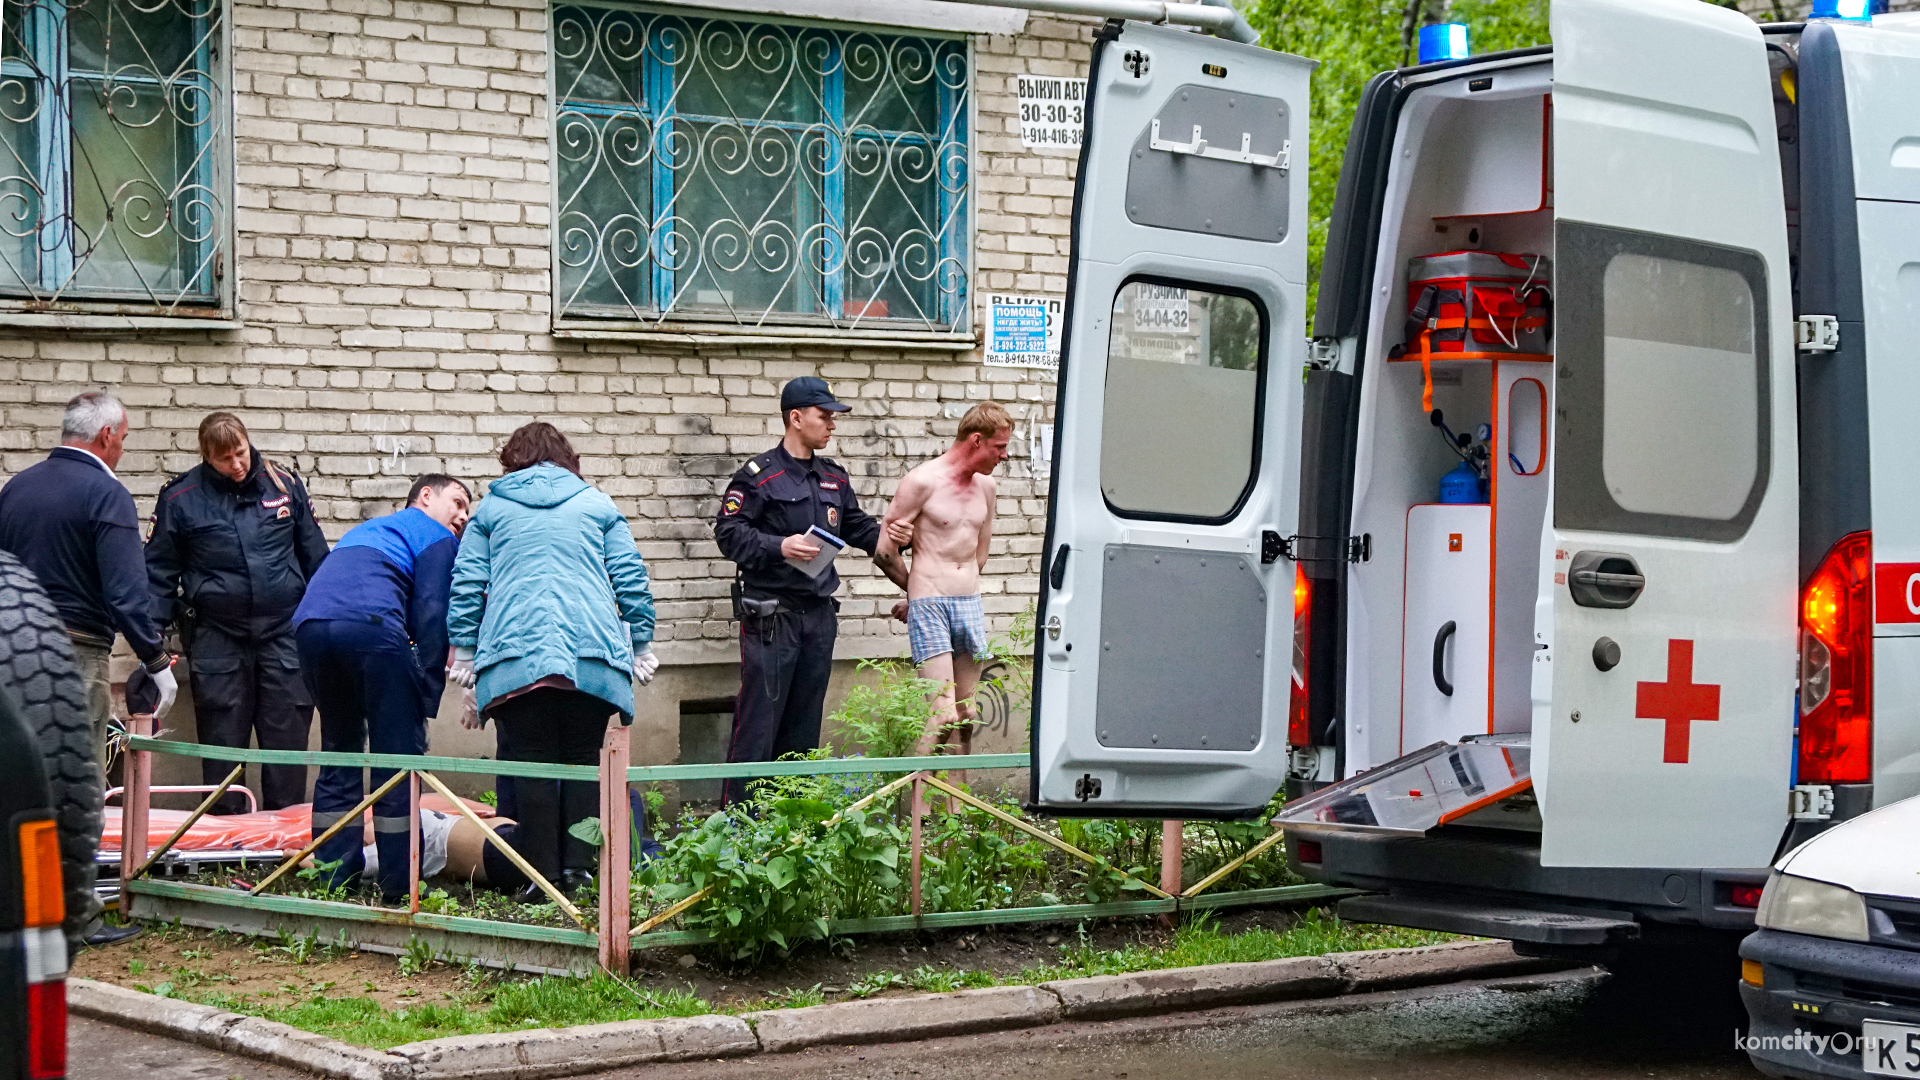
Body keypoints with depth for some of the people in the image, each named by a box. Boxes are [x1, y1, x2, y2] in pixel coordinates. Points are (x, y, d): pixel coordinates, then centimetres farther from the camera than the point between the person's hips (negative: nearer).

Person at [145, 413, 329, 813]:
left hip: (284, 630, 1)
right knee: (223, 739, 2)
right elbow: (159, 569, 5)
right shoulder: (181, 497, -1)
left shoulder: (284, 483, 5)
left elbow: (314, 553, 13)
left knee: (288, 734, 2)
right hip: (217, 634, -1)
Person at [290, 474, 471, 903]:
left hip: (310, 626, 7)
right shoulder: (436, 537, 17)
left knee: (339, 754, 18)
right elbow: (431, 616, 2)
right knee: (400, 756, 0)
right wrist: (427, 697, -1)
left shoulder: (365, 530, 40)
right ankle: (401, 886, -1)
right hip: (371, 626, -7)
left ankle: (332, 879, 17)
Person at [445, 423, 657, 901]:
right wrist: (641, 644, 19)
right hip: (592, 648, 1)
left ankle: (541, 875, -2)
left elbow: (467, 584, 11)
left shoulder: (490, 508, 15)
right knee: (584, 758, 8)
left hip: (516, 650, 0)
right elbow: (630, 577, 13)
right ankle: (577, 866, 1)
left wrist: (463, 651, 15)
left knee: (531, 762, 1)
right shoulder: (597, 504, 17)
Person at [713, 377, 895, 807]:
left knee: (805, 722, 11)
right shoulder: (759, 475, -5)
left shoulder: (834, 478, 16)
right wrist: (780, 546, -21)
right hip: (771, 615, -7)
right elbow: (729, 533, -10)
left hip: (820, 614, 7)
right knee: (759, 720, -8)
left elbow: (859, 528, 25)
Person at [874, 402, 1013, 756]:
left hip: (970, 605, 6)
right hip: (929, 607, -6)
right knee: (942, 712, -15)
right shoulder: (923, 481, -8)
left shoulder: (985, 485, 12)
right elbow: (884, 551, -4)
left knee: (965, 715, 6)